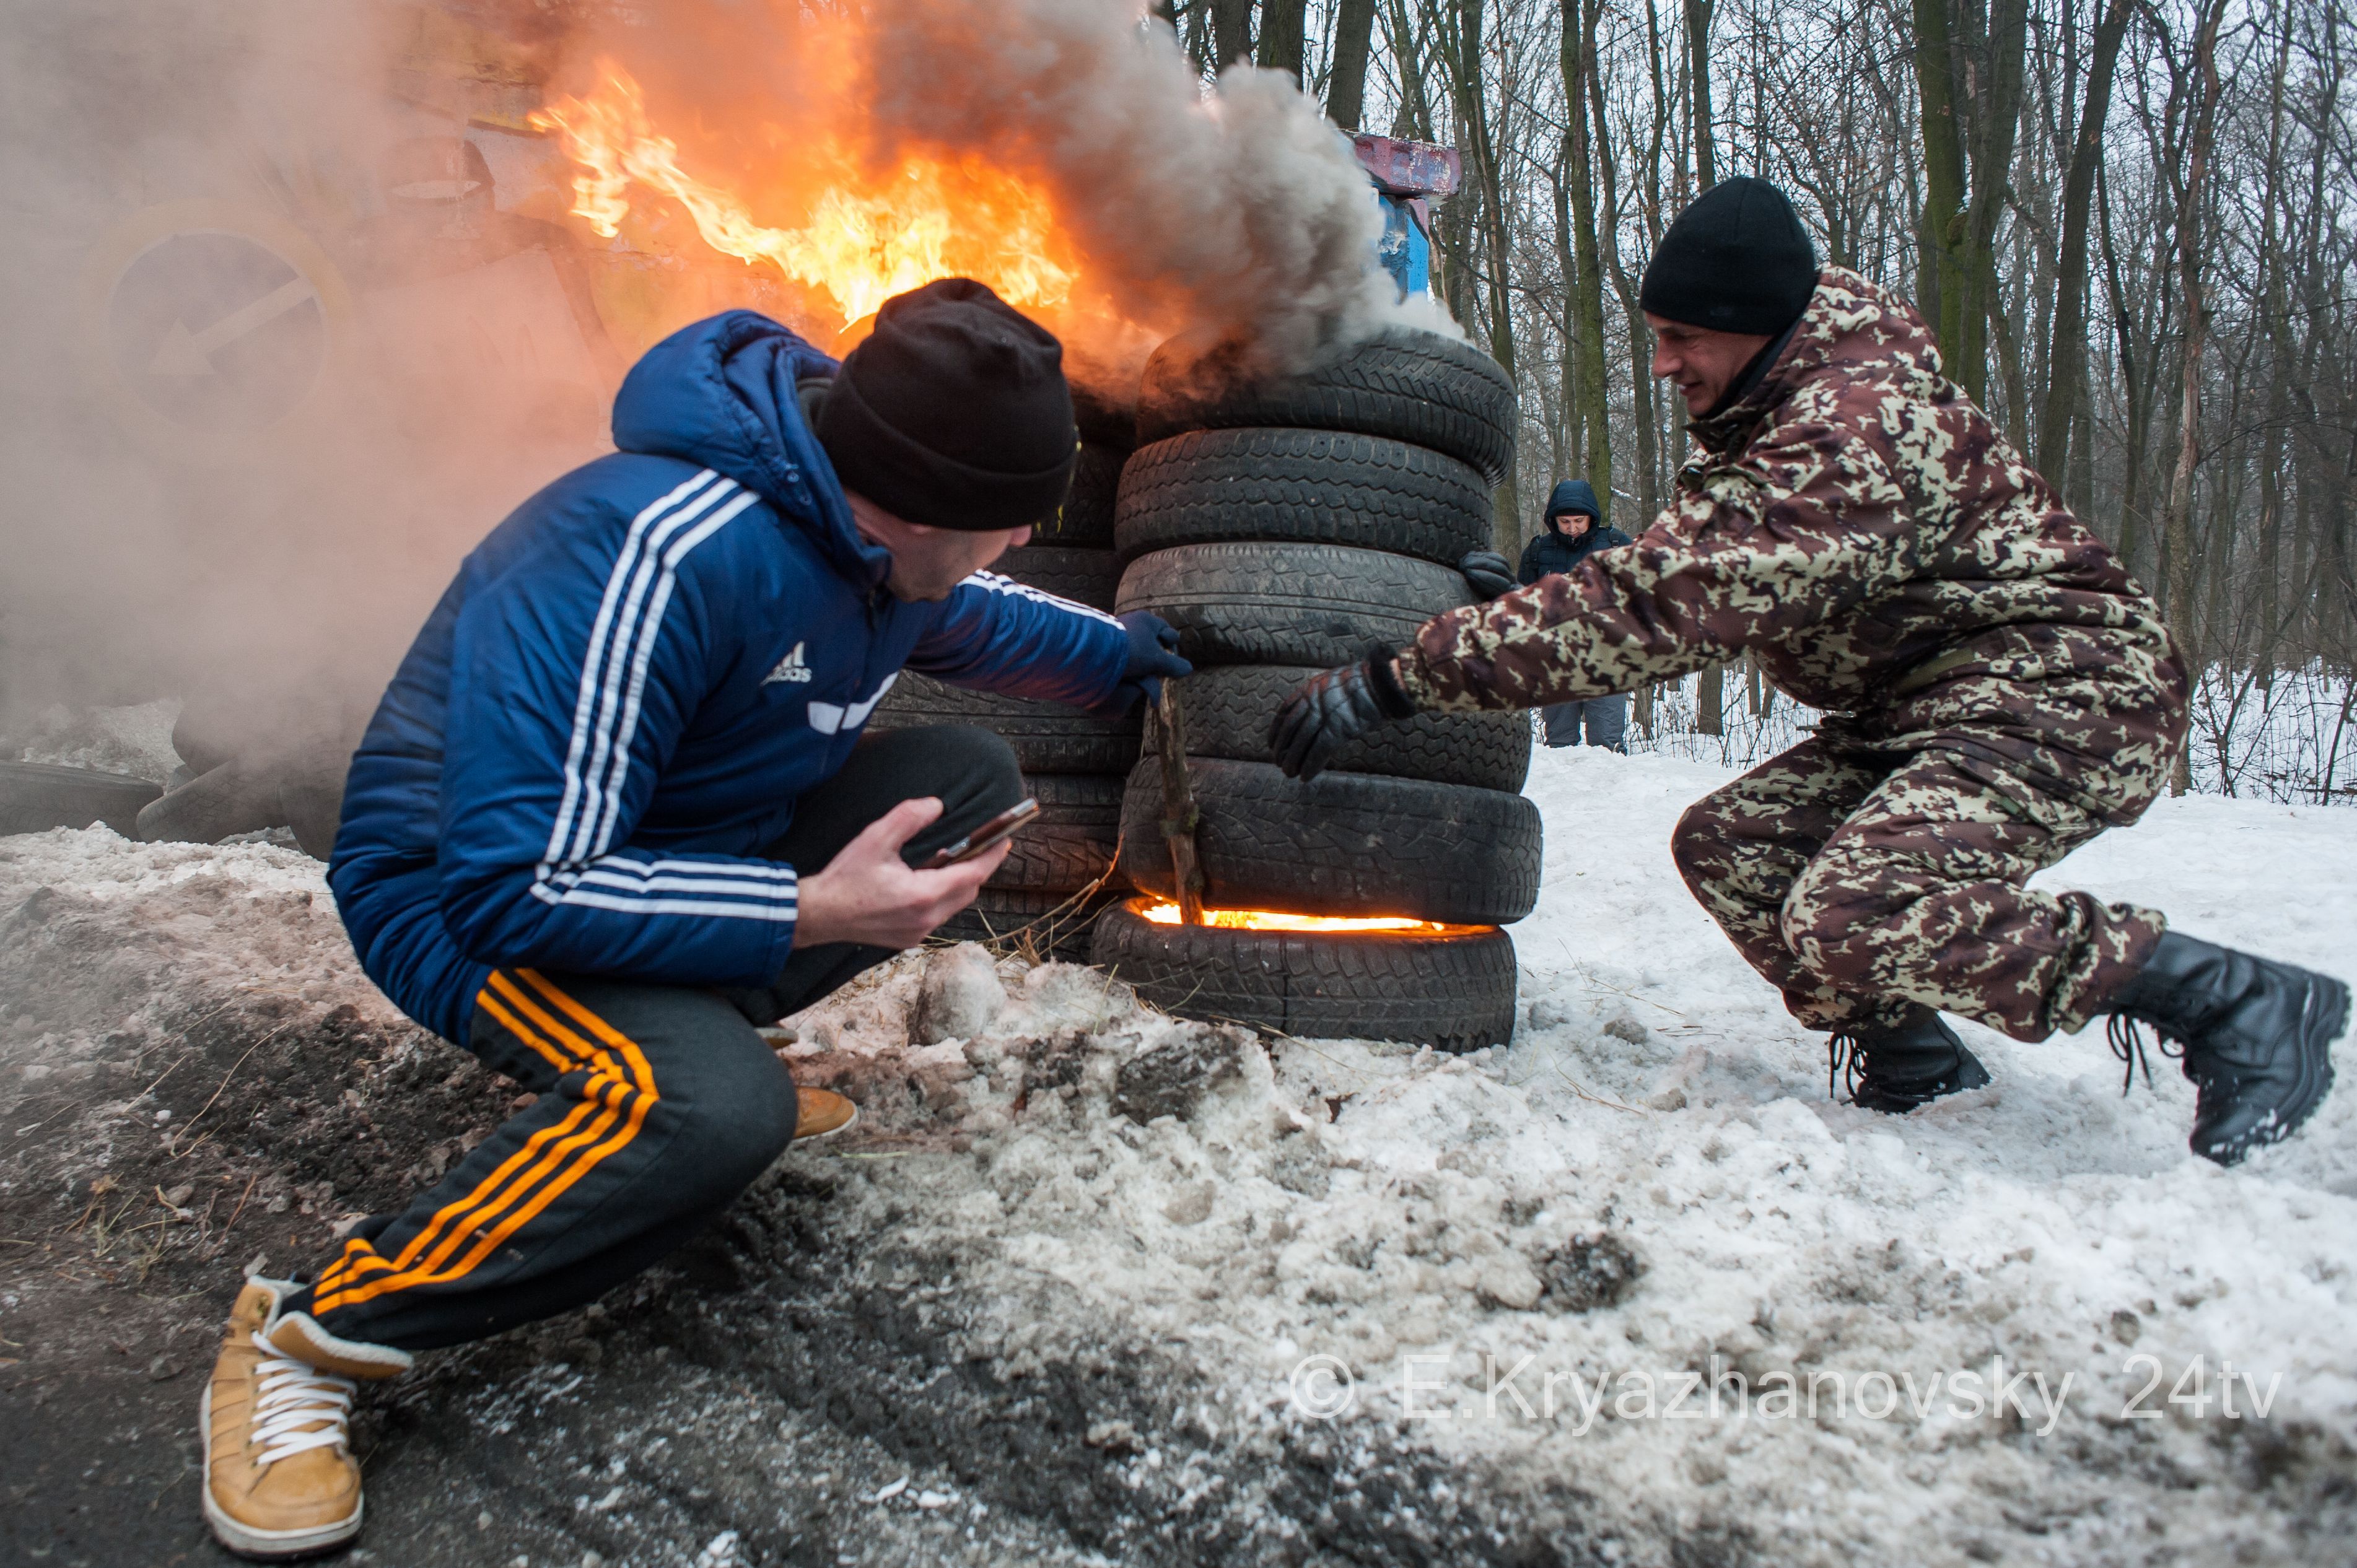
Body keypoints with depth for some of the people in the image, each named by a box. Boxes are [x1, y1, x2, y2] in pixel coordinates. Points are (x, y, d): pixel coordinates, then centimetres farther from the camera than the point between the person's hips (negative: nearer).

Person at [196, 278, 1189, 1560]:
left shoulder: (866, 521, -7)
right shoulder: (666, 553, -35)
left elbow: (965, 625, 20)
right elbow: (518, 887, -33)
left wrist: (1131, 656, 18)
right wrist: (814, 912, -34)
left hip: (685, 831, 9)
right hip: (465, 895, -8)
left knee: (970, 777, -3)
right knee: (711, 1108, -36)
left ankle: (700, 1033, 5)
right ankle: (311, 1337, -14)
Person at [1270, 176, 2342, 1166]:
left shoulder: (1859, 426, -25)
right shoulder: (1771, 413, 8)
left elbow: (1665, 601, -32)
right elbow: (1688, 594, 13)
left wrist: (1403, 678, -33)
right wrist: (1517, 607, -1)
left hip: (2069, 689, -10)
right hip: (1921, 706, 10)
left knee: (1853, 913, -27)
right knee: (1729, 845, -2)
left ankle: (2235, 1000, -13)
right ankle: (1914, 1067, 7)